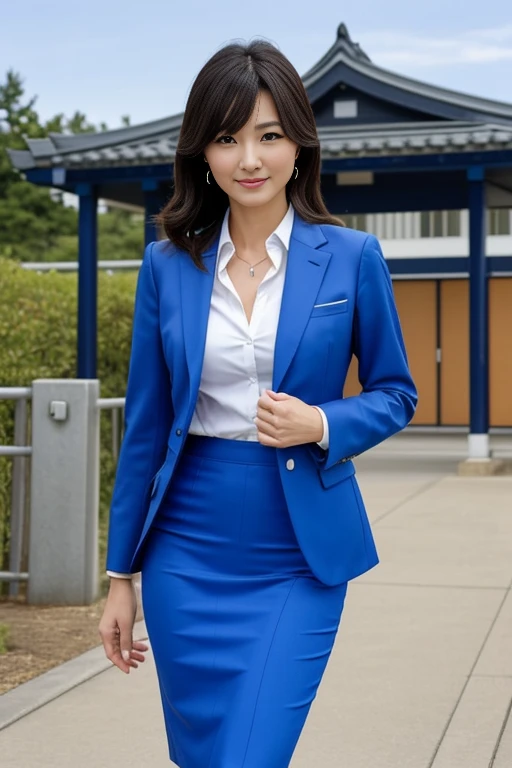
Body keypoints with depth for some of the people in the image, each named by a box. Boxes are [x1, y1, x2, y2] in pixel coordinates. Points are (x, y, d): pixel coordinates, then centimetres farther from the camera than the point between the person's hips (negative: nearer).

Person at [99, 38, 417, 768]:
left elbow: (396, 393, 6)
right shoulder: (168, 264, 2)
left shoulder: (351, 257, -3)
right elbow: (145, 424, 6)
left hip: (300, 560, -2)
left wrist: (322, 426, -16)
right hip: (187, 557, 2)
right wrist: (121, 575, 7)